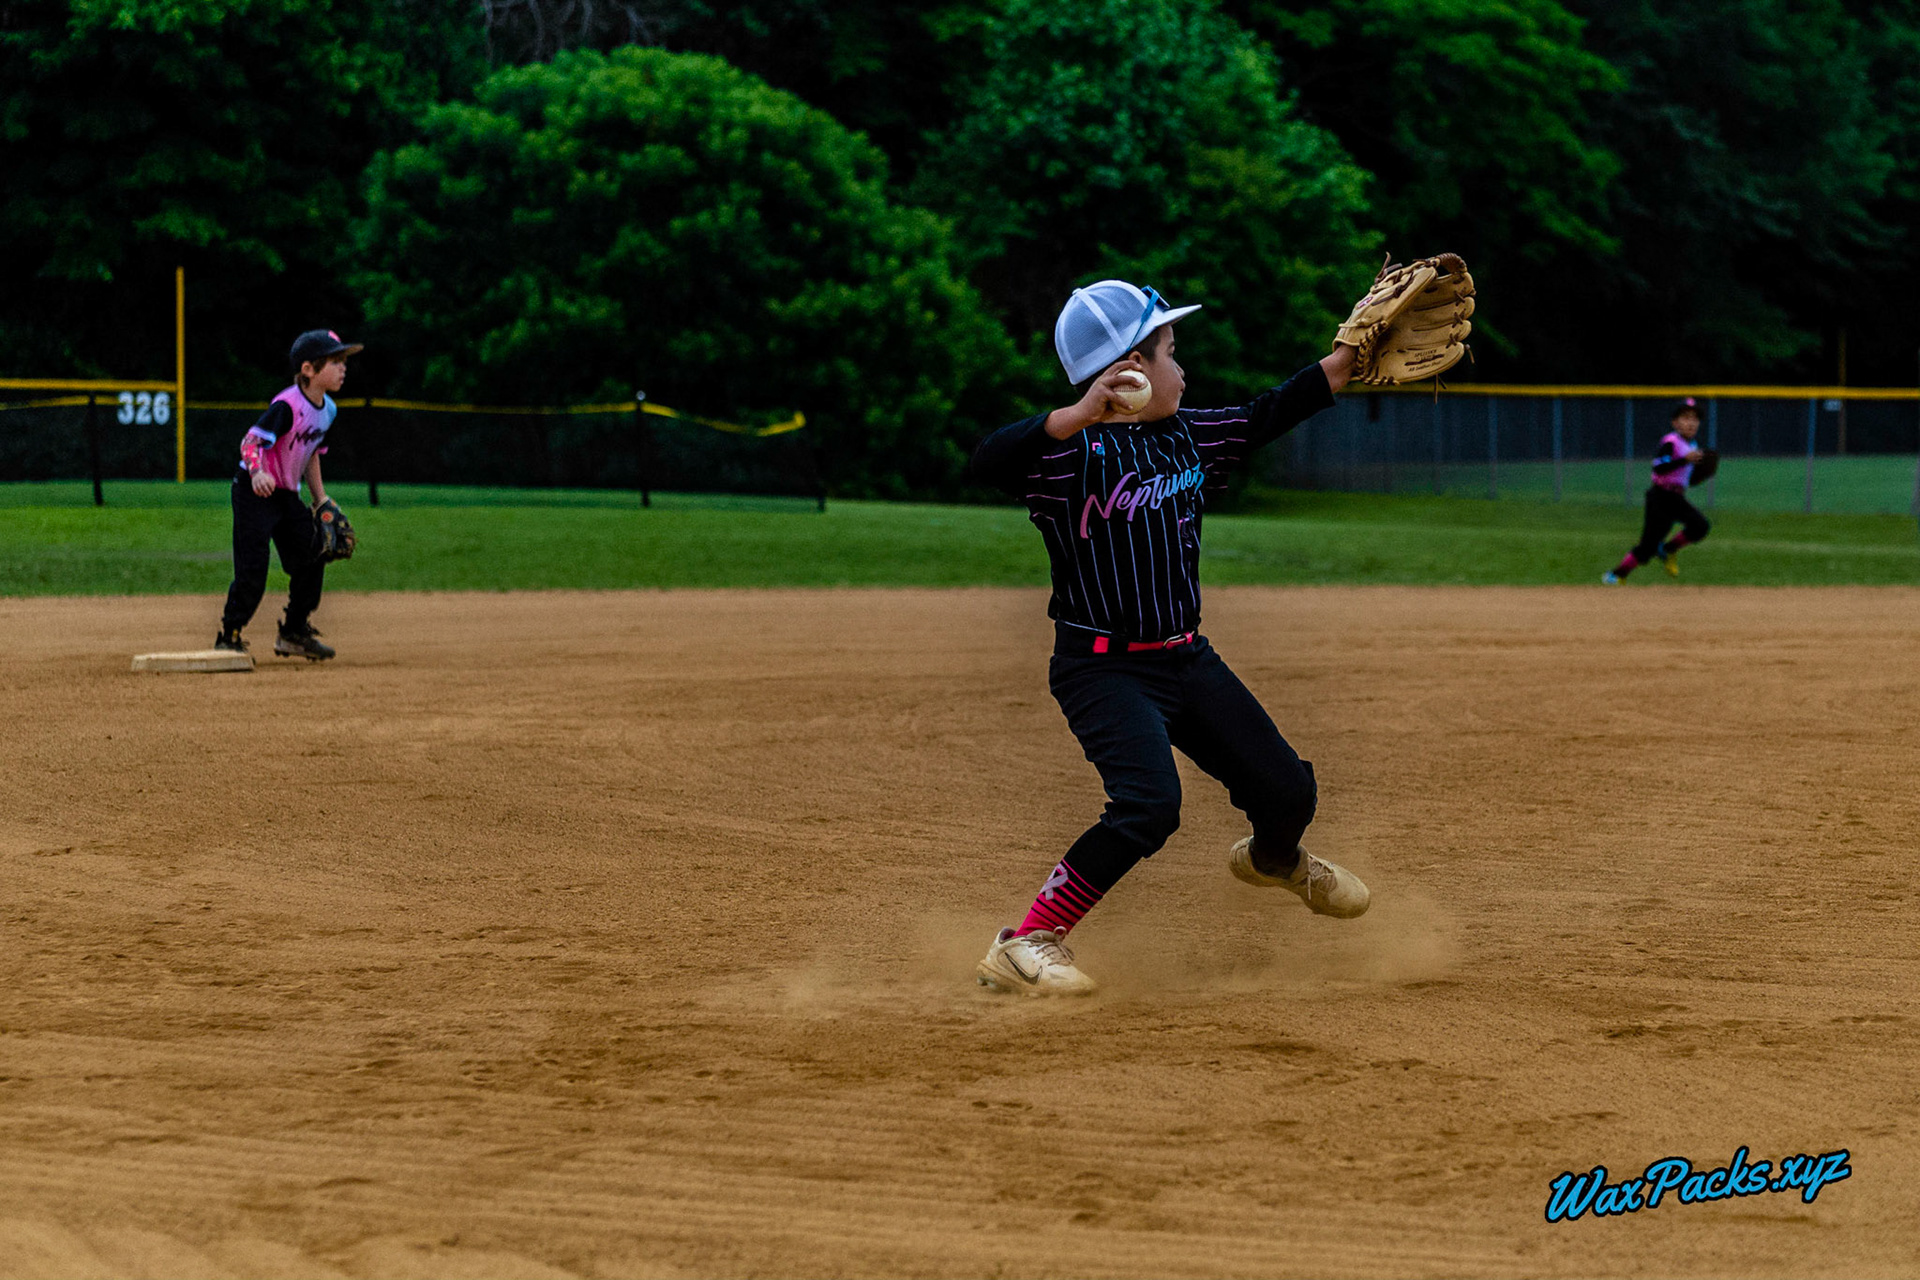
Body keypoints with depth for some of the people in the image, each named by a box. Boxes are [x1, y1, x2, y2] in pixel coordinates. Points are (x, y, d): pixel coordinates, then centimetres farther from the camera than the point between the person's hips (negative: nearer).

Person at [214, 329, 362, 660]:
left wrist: (321, 501, 16)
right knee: (252, 571, -13)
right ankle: (228, 638, -3)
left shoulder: (327, 409, 4)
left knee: (311, 561, 10)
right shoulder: (287, 406, -24)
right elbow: (251, 440, -31)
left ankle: (294, 633, 25)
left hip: (287, 495, 9)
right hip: (255, 493, -9)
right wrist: (257, 472, -50)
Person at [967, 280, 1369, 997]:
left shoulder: (1187, 437, 6)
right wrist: (1082, 415, -49)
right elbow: (990, 464, -36)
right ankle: (1024, 946, -19)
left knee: (1288, 792, 12)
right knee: (1149, 805, -28)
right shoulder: (1074, 452, -18)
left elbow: (1267, 418, 19)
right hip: (1103, 669, -8)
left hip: (1187, 661, 8)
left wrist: (1352, 354, 15)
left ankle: (1273, 859, 50)